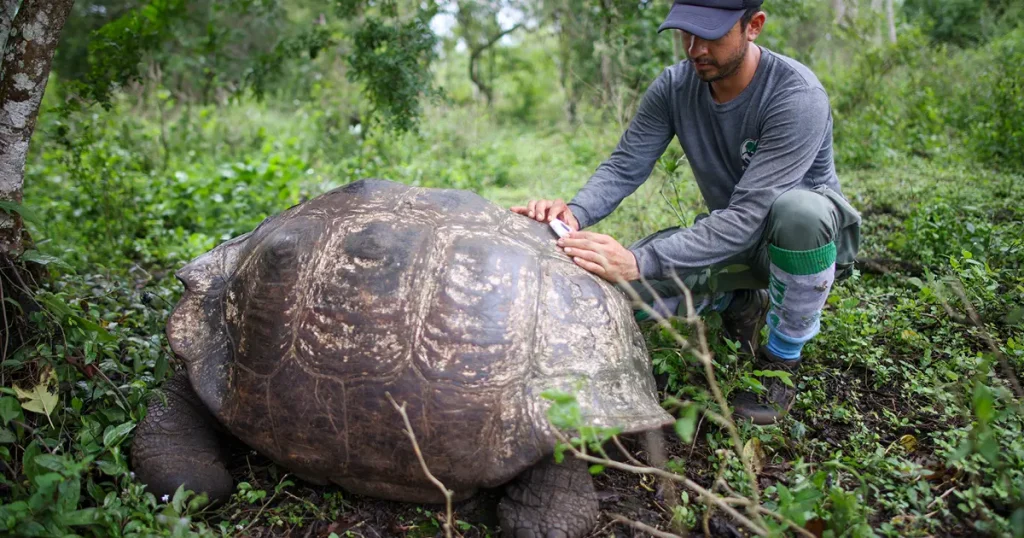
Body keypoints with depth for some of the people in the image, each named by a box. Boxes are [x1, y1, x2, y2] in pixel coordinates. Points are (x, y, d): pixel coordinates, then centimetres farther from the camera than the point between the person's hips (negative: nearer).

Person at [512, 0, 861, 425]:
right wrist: (576, 212, -37)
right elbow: (624, 167, -14)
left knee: (797, 210, -41)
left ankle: (782, 362, -14)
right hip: (730, 237, 5)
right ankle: (739, 303, 12)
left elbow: (749, 216, -36)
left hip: (813, 236, -4)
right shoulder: (674, 86, -11)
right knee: (624, 288, -17)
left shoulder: (798, 97, -28)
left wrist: (639, 262, -46)